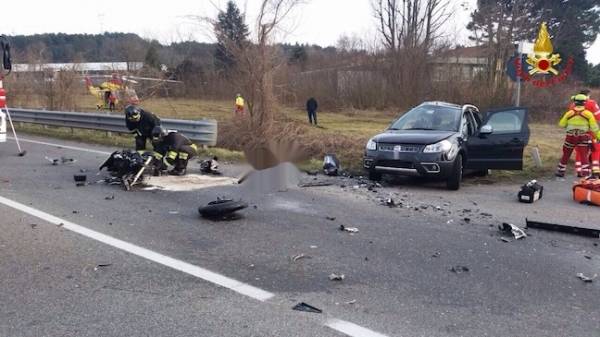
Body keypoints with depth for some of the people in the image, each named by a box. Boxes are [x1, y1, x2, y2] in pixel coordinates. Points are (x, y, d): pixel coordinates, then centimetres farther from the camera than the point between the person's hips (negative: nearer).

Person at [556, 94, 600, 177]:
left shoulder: (569, 113, -6)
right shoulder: (588, 114, -8)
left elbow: (561, 124, 3)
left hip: (570, 137, 1)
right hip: (583, 138, -1)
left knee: (566, 155, 14)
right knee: (584, 156, 3)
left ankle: (560, 171, 20)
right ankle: (585, 173, -3)